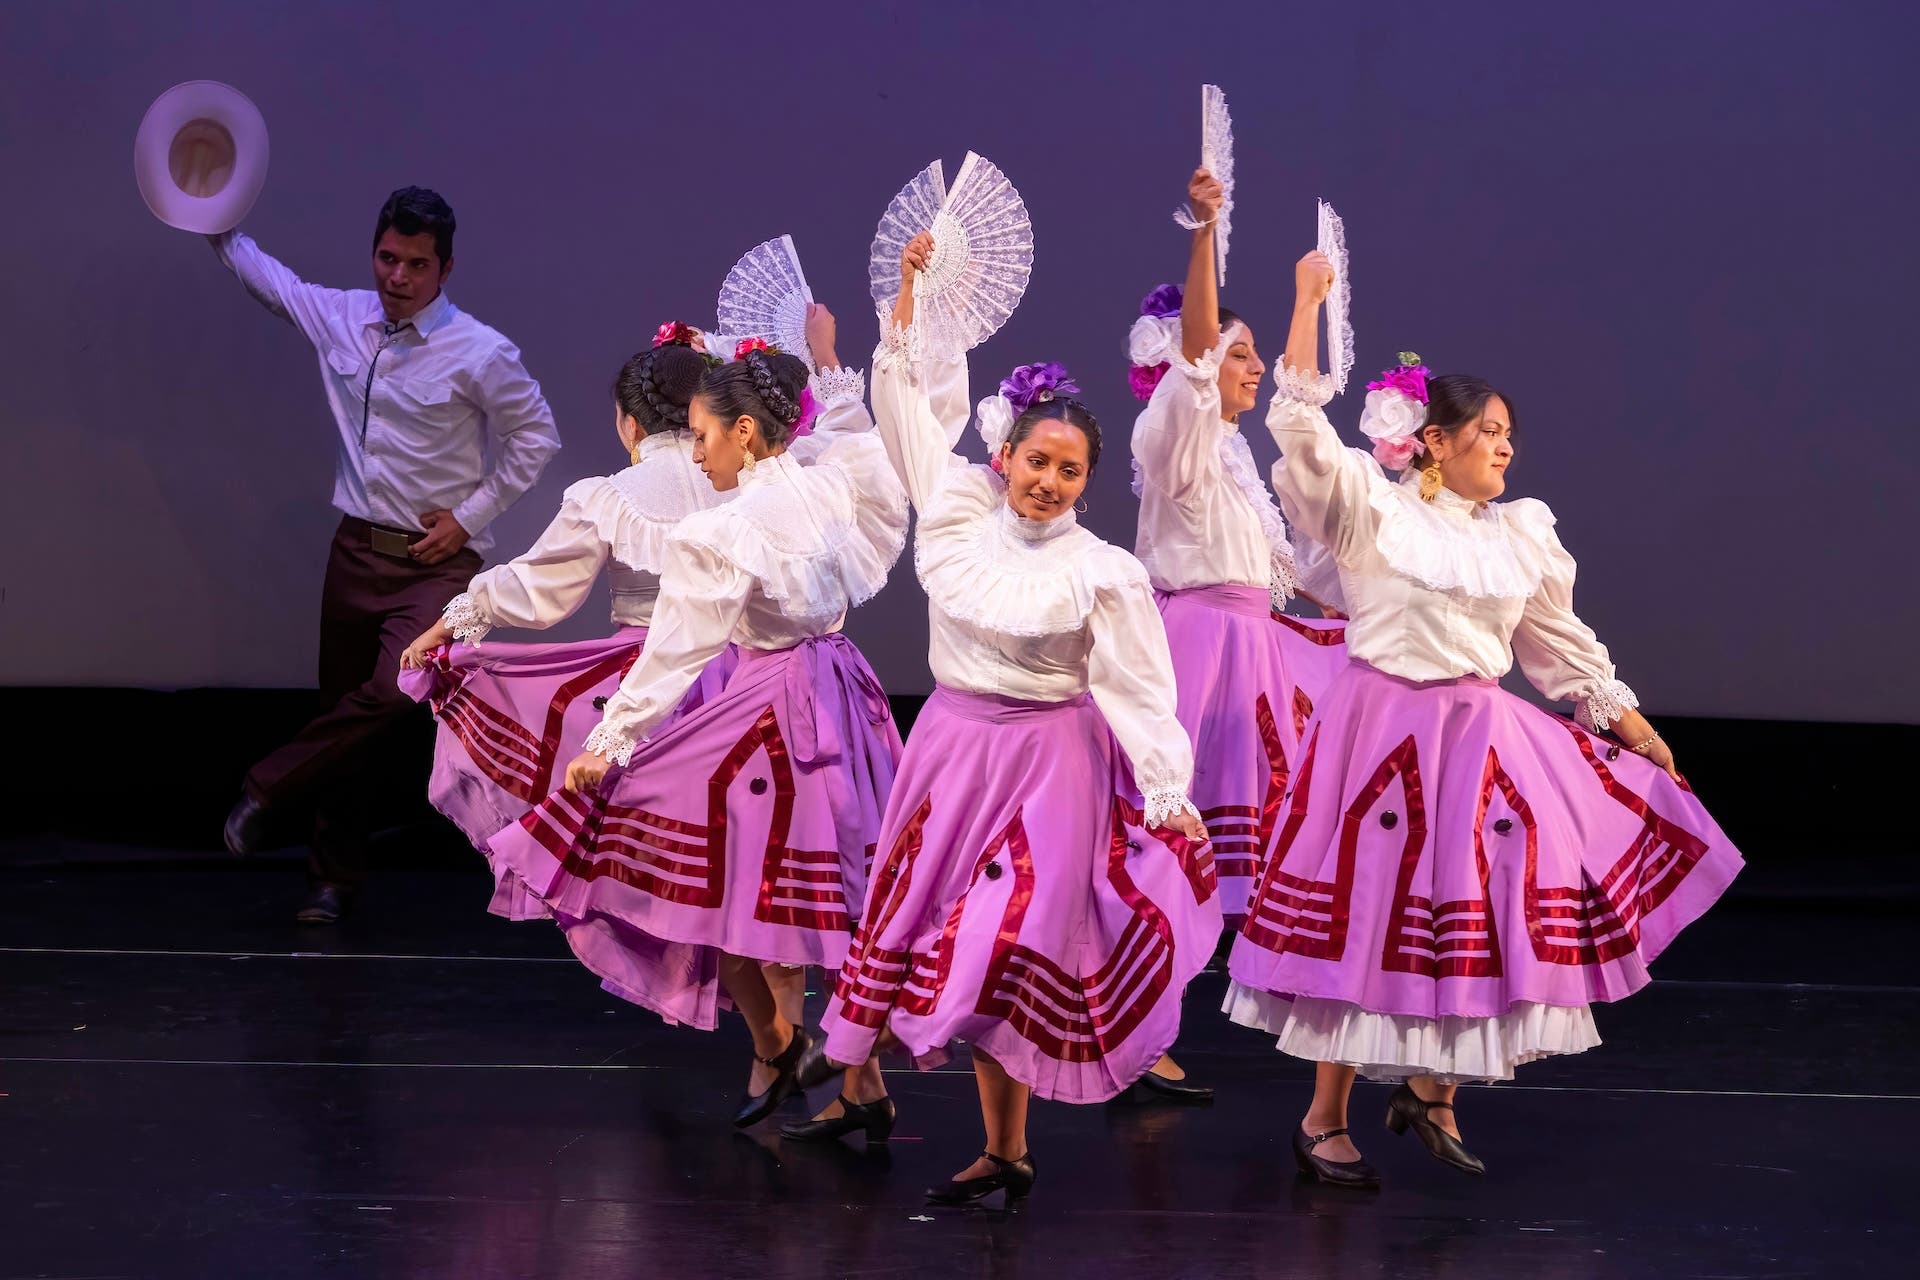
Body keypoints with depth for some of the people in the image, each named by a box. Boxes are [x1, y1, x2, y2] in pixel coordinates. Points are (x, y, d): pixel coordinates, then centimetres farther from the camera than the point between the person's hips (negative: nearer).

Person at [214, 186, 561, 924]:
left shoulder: (480, 354, -11)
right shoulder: (342, 317, 3)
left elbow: (536, 437, -1)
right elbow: (268, 279, 23)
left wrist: (470, 515, -5)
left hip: (436, 559, -4)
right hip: (356, 550, 5)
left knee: (392, 691, -27)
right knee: (342, 709, 10)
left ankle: (270, 793, -7)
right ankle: (334, 879, 23)